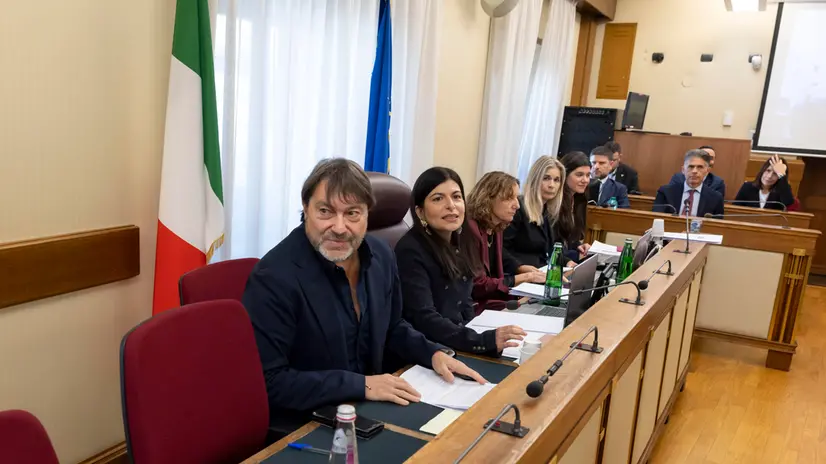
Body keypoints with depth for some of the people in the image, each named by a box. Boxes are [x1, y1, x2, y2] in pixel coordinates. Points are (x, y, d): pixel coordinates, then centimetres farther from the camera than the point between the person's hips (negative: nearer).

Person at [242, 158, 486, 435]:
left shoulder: (380, 256, -2)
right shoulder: (275, 277, -23)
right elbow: (267, 381, -23)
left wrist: (434, 354, -2)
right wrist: (362, 385, -25)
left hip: (368, 412, 7)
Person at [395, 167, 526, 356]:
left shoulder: (459, 243, 6)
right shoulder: (411, 251, -17)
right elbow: (424, 320, -25)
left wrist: (494, 336, 0)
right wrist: (486, 341, -34)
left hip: (459, 346, 7)